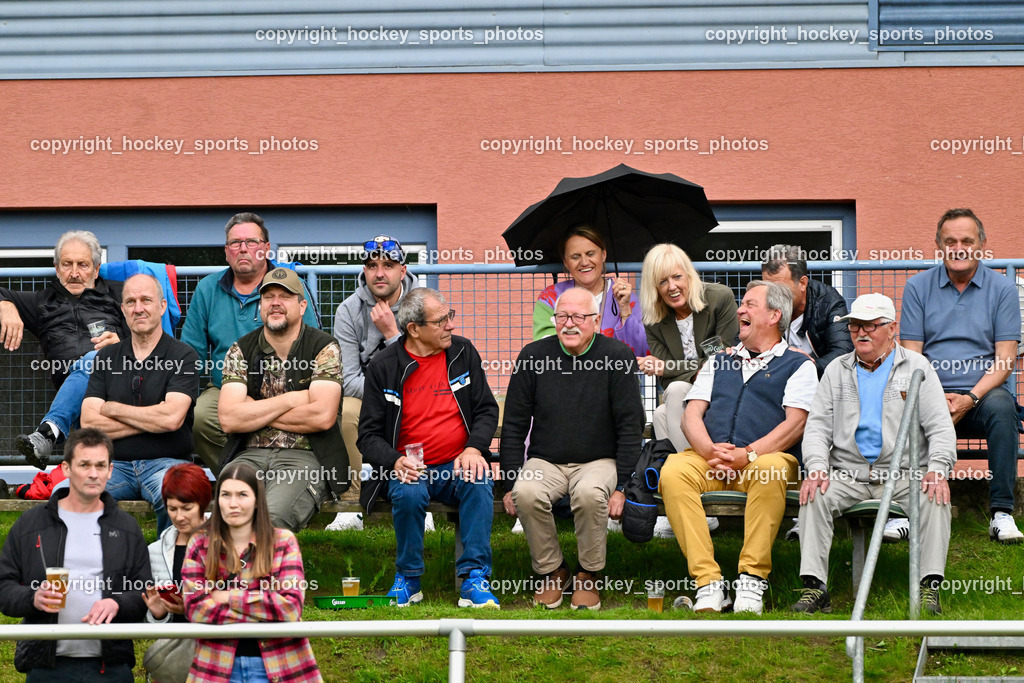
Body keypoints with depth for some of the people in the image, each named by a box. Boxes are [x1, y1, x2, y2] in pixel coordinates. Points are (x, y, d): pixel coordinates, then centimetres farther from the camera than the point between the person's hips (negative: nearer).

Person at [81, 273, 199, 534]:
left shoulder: (182, 356, 1)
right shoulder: (106, 358, 13)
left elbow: (171, 418, -13)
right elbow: (88, 424, 3)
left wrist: (112, 409, -1)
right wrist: (151, 421, -5)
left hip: (166, 462, -3)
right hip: (116, 464, 3)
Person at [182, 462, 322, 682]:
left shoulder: (283, 542, 0)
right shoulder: (200, 545, 2)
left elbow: (291, 606, -12)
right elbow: (195, 609, -10)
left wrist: (229, 597, -13)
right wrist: (269, 611, -13)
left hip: (278, 665, 0)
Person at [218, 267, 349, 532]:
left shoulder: (324, 348, 3)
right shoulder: (241, 351, 11)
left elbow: (323, 416, -11)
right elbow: (229, 419, -2)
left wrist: (255, 412, -2)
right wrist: (291, 400, -6)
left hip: (305, 457, -2)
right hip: (249, 455, 2)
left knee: (272, 516, -34)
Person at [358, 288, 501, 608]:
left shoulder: (463, 351, 7)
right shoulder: (383, 367, 0)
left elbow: (487, 410, 10)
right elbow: (369, 435, 1)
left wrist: (473, 449, -10)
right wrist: (396, 461, -19)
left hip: (457, 465, 1)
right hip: (409, 469, -1)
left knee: (479, 482, -32)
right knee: (409, 493, -34)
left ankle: (474, 578, -27)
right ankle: (408, 579, -12)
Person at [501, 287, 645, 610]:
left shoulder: (617, 356, -4)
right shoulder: (533, 356, 2)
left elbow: (630, 426, -4)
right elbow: (514, 425, 5)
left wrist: (622, 486, -11)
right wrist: (510, 482, -3)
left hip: (598, 460, -2)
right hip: (545, 460, 2)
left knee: (590, 493, -36)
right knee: (526, 493, -31)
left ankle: (588, 575, -11)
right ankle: (551, 571, -7)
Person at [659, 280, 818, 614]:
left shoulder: (798, 365, 14)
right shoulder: (719, 362, 28)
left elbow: (796, 423, -2)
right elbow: (692, 415, 16)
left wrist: (748, 454, -17)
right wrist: (710, 451, -7)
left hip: (765, 458, -3)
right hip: (709, 459, 4)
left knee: (771, 470, -39)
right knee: (673, 470, -29)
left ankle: (753, 578, -31)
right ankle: (708, 582, -32)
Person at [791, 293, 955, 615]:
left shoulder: (917, 367, 8)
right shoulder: (837, 370, 15)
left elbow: (940, 426, 2)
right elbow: (817, 425, 8)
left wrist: (937, 470, -17)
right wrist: (816, 468, -12)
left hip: (905, 473, -1)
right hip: (848, 474, 2)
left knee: (936, 498, -30)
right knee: (815, 496, -27)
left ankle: (930, 587, -28)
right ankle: (814, 586, -28)